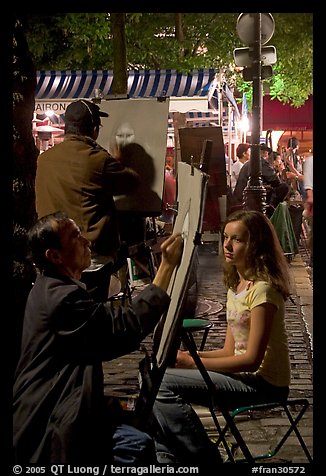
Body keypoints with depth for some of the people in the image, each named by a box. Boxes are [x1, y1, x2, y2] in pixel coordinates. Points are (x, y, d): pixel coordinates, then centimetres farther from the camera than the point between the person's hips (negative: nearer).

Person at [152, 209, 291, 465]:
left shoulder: (262, 289, -16)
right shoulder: (236, 286, 12)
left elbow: (252, 360, -21)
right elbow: (231, 351, 12)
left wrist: (192, 362, -18)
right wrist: (189, 356, -4)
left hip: (264, 383, -9)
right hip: (244, 373, 9)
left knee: (163, 382, -20)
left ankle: (204, 458, -6)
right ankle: (168, 454, 11)